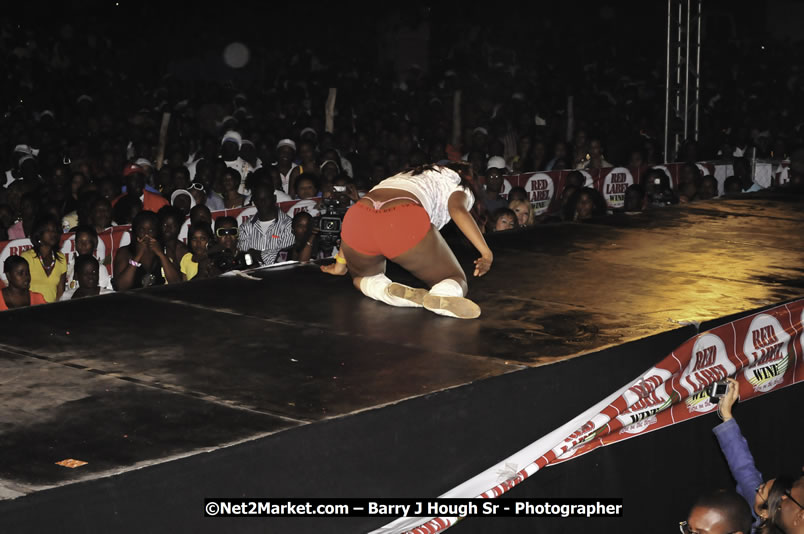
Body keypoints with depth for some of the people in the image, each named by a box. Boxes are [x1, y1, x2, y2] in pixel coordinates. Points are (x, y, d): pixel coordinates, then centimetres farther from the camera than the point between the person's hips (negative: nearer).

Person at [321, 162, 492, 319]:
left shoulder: (404, 175, 42)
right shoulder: (458, 185, 27)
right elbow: (458, 210, 0)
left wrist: (340, 264, 48)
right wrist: (486, 252, -4)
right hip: (406, 222, -5)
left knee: (364, 277, 31)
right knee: (456, 281, 10)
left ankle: (386, 291, -6)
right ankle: (440, 297, -28)